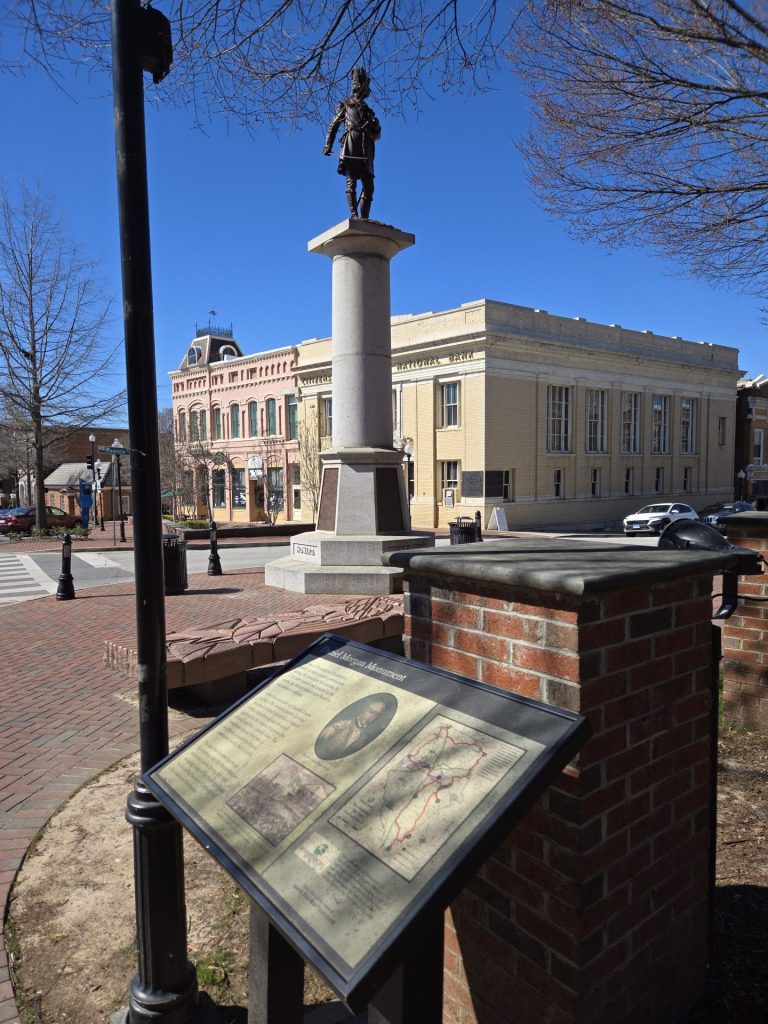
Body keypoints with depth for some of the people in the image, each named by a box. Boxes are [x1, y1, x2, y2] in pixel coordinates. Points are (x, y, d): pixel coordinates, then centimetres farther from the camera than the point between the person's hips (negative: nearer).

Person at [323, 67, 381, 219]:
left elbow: (377, 135, 20)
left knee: (368, 186, -3)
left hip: (366, 149, 4)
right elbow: (333, 126, 10)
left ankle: (364, 219, -2)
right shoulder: (345, 105, 17)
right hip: (351, 145, -4)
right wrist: (328, 145, -1)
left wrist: (374, 128, -2)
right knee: (351, 182, -13)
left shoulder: (368, 110, 27)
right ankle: (354, 215, -19)